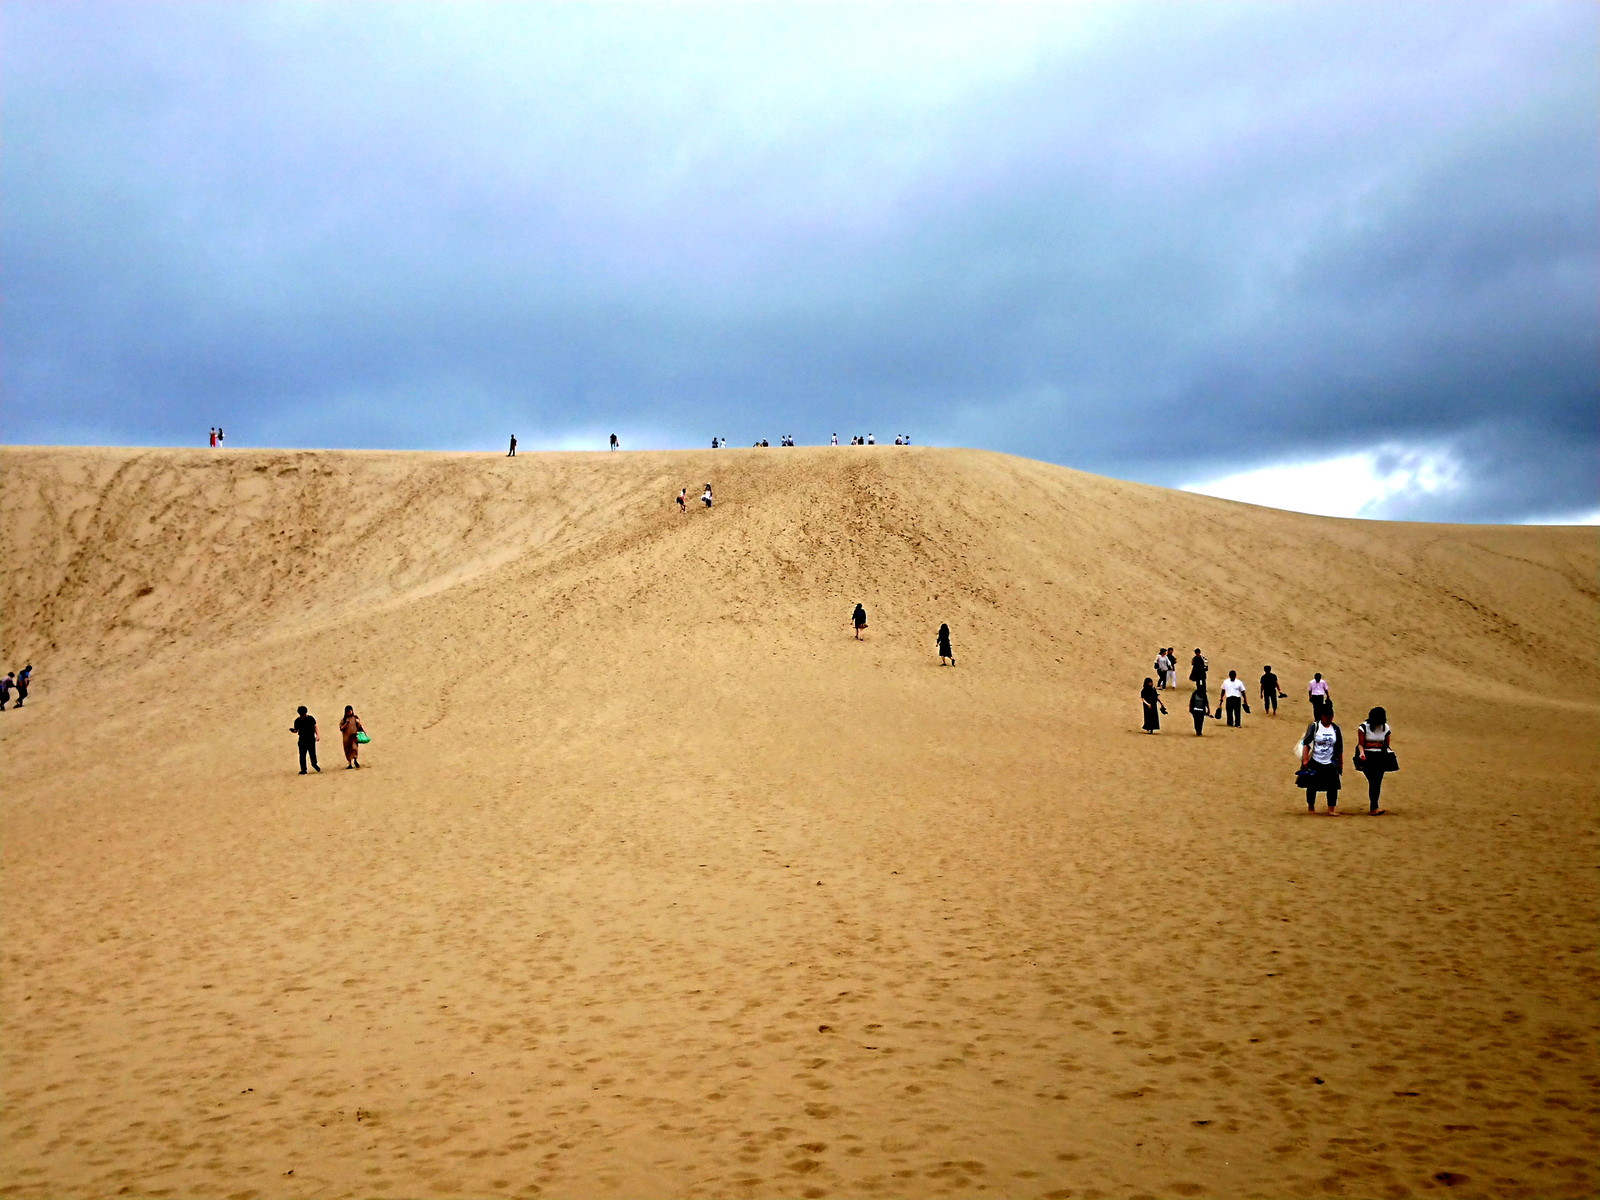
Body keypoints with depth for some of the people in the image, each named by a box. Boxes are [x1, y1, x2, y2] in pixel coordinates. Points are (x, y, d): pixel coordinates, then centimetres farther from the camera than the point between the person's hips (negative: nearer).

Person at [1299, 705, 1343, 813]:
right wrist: (1305, 760, -16)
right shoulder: (1314, 726, -5)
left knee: (1333, 786, -5)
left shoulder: (1336, 729, 6)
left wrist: (1341, 764, 11)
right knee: (1312, 786, 6)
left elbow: (1339, 749, 12)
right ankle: (1310, 807, 23)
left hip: (1330, 764, 3)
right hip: (1314, 763, -3)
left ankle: (1331, 809, 2)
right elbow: (1305, 743, -9)